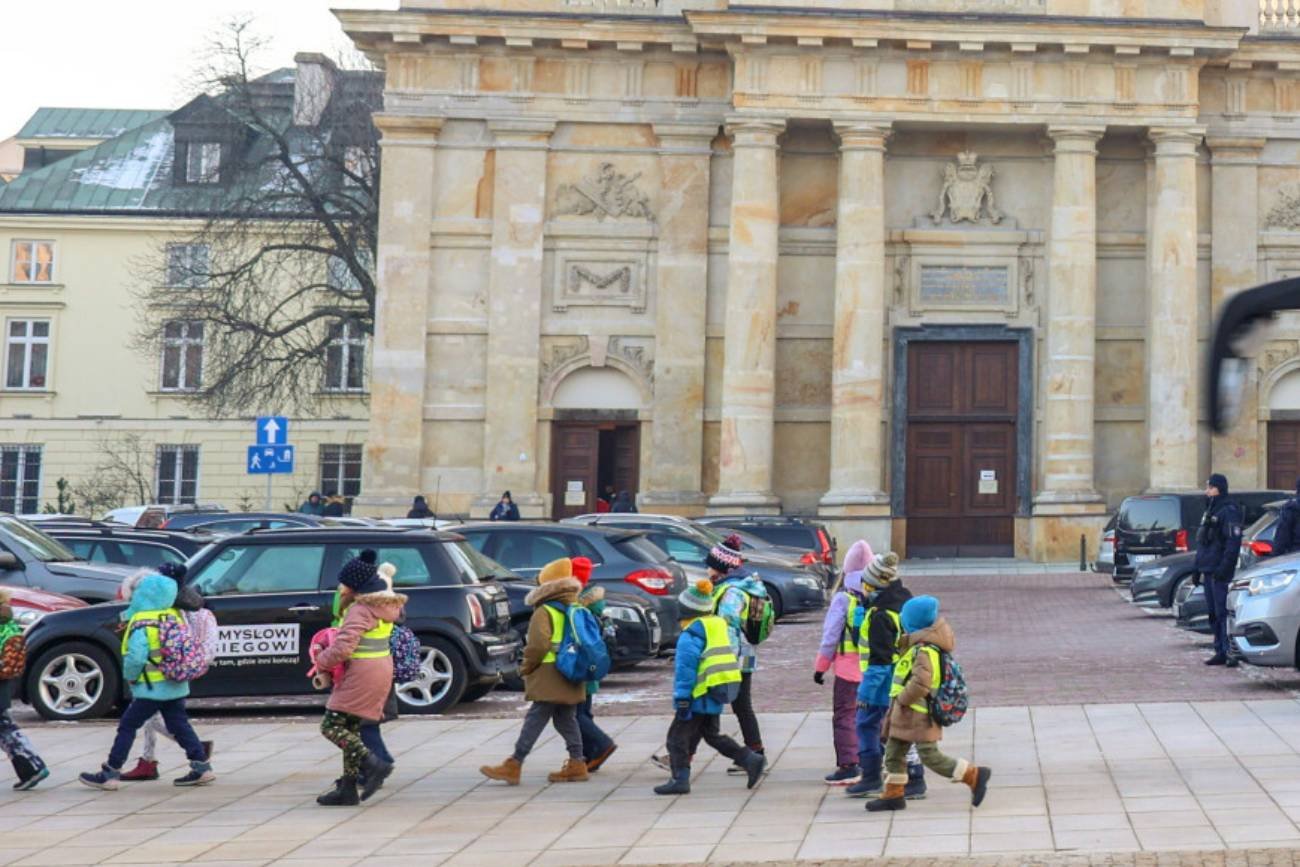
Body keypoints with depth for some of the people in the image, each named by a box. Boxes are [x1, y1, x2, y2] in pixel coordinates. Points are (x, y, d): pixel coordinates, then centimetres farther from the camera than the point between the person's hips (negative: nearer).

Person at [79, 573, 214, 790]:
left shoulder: (141, 622, -17)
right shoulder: (174, 616, 4)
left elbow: (135, 657, -22)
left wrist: (129, 676, -6)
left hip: (152, 688, -7)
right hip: (176, 685, 7)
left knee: (127, 726, 2)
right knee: (179, 725, 13)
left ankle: (110, 774, 5)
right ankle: (202, 767, 11)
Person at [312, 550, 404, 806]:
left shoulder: (360, 610, -17)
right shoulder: (381, 606, 13)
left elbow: (342, 648, -23)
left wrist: (322, 662, -6)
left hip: (362, 676, -10)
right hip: (380, 671, 10)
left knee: (331, 726, -5)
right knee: (350, 728, 14)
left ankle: (373, 763, -15)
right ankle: (347, 788, 15)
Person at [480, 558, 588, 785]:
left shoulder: (544, 612, -11)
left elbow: (538, 645, -21)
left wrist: (526, 667, -7)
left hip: (549, 679, -8)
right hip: (570, 679, 8)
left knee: (534, 720, -8)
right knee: (567, 720, 14)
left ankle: (513, 766, -6)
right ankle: (576, 763, 14)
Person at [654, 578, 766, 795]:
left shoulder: (690, 634, -16)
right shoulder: (719, 626, 12)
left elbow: (686, 669, -19)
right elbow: (728, 659, 18)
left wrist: (682, 699, -18)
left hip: (700, 695, -9)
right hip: (717, 696, 9)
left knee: (678, 736, 1)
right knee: (713, 734, 20)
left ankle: (680, 779, -1)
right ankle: (751, 760, 12)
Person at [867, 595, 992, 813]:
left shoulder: (924, 651, -24)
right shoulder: (921, 646, 8)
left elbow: (920, 683, -33)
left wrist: (902, 698, -19)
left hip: (919, 715, -10)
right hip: (907, 714, 10)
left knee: (930, 756, -5)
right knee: (893, 752, 14)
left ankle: (974, 775, 4)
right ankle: (894, 795, 22)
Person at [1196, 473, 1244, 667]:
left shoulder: (1229, 511, -11)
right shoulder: (1210, 511, 19)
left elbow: (1233, 542, -18)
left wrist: (1224, 567, -24)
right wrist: (1198, 568, 22)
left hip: (1219, 572, -10)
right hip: (1208, 571, 10)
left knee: (1222, 611, -13)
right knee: (1214, 613, 11)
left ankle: (1230, 652, -15)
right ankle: (1220, 651, 15)